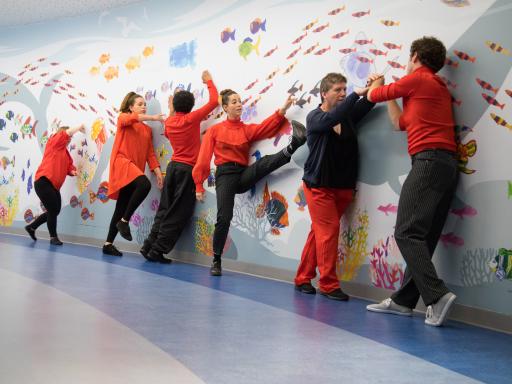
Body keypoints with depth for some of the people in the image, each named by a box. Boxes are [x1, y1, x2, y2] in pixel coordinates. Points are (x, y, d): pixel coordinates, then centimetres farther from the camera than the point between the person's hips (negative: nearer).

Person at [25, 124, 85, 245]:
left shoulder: (65, 152, 21)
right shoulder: (54, 142, 0)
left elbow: (68, 167, 17)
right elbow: (67, 133, -13)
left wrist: (72, 171, -4)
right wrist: (79, 127, 0)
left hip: (53, 186, 9)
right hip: (44, 182, -9)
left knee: (54, 211, 12)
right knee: (53, 210, -8)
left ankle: (32, 227, 27)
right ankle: (53, 237, 5)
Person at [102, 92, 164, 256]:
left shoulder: (147, 130, 19)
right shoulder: (123, 118, 8)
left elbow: (150, 153, 12)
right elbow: (131, 119, -18)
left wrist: (157, 171, -1)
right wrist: (152, 117, -23)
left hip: (135, 169, 6)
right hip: (122, 162, -6)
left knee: (121, 209, 5)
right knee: (145, 184, -33)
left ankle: (108, 244, 11)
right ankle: (124, 221, -21)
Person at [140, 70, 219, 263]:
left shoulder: (169, 122, 7)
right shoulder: (191, 119, -9)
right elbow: (214, 101, -6)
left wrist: (171, 112, 33)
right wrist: (209, 81, 8)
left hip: (173, 167, 6)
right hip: (188, 169, -6)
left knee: (164, 210, 11)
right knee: (178, 214, -3)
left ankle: (149, 246, 6)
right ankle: (157, 250, -5)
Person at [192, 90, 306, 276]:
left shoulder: (247, 129, 14)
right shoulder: (214, 130, 6)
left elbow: (265, 128, -7)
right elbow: (203, 159, 3)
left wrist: (282, 110, -21)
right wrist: (199, 185, -3)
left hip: (243, 175, 3)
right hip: (225, 175, -3)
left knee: (264, 163, -26)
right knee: (224, 218, -13)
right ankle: (216, 261, -1)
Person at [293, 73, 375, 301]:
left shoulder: (348, 115, 6)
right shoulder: (314, 117, -6)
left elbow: (366, 106, -13)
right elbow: (333, 118, -28)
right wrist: (358, 93, -30)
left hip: (343, 186, 5)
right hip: (318, 185, -5)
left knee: (319, 232, 10)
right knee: (329, 231, -10)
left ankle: (303, 278, 19)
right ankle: (328, 285, -4)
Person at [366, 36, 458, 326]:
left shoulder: (418, 79, 0)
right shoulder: (439, 88, 26)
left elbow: (375, 95, 10)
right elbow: (401, 123, 27)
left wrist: (377, 85, 33)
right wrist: (390, 93, 35)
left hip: (429, 161, -9)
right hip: (448, 164, 9)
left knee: (407, 233, -15)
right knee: (423, 237, 7)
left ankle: (437, 295, -26)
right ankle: (404, 300, 10)